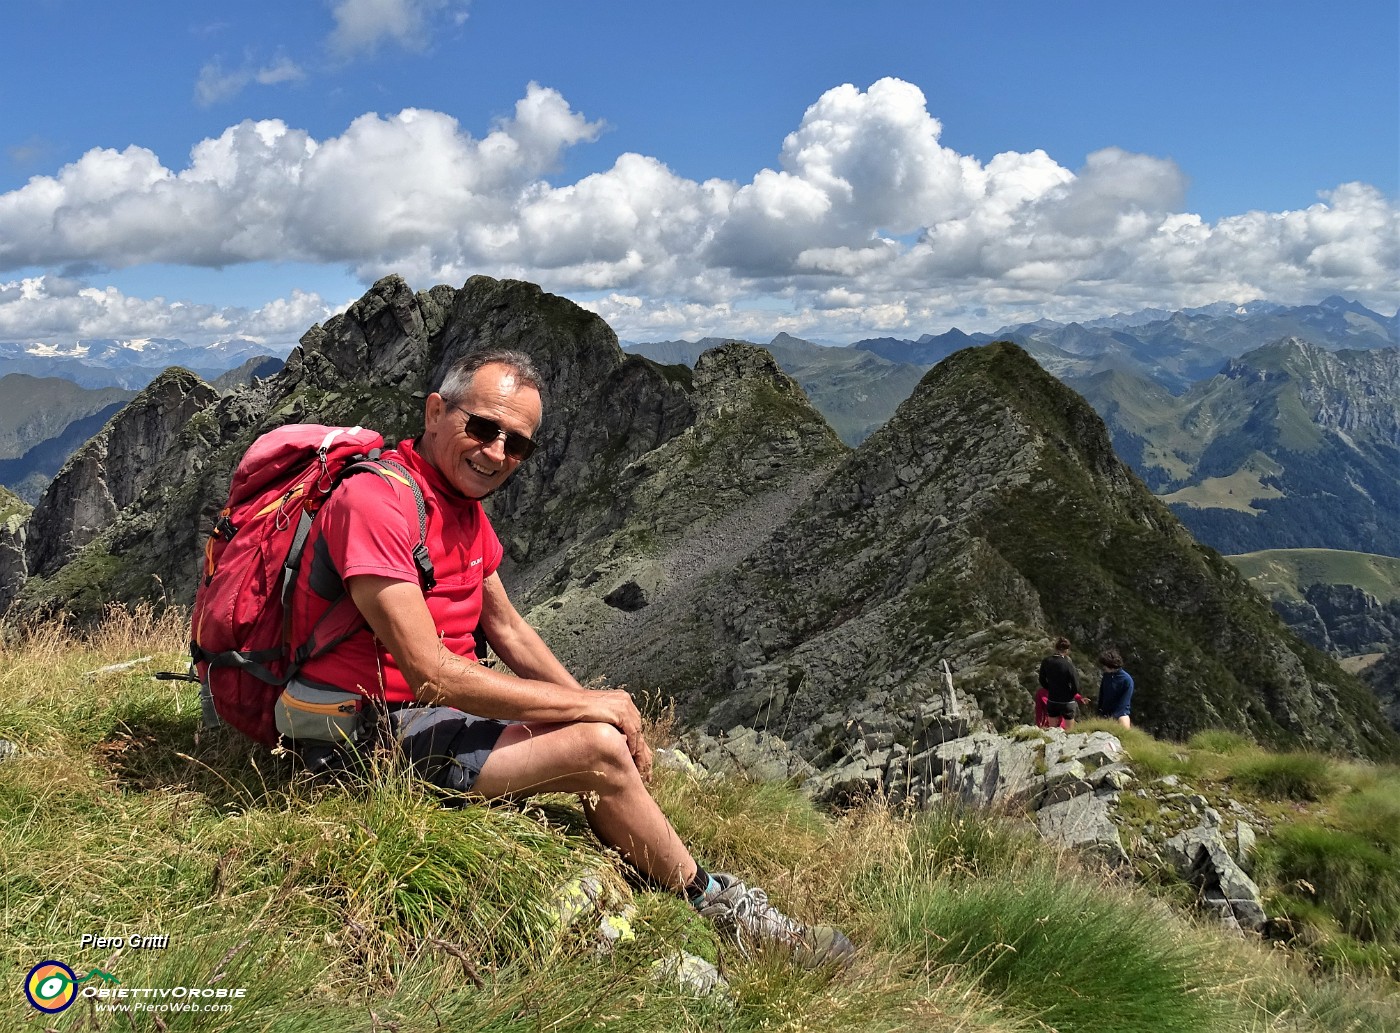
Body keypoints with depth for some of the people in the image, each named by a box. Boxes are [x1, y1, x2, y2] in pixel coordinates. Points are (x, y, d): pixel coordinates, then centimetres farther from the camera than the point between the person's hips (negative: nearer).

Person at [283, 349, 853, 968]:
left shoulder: (465, 507, 8)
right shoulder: (377, 500, -22)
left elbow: (507, 627, 16)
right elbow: (432, 674, -27)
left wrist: (602, 710, 4)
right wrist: (588, 706, -19)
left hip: (435, 709, 9)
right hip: (377, 730, -9)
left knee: (611, 734, 1)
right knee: (598, 749, -18)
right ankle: (713, 901, 3)